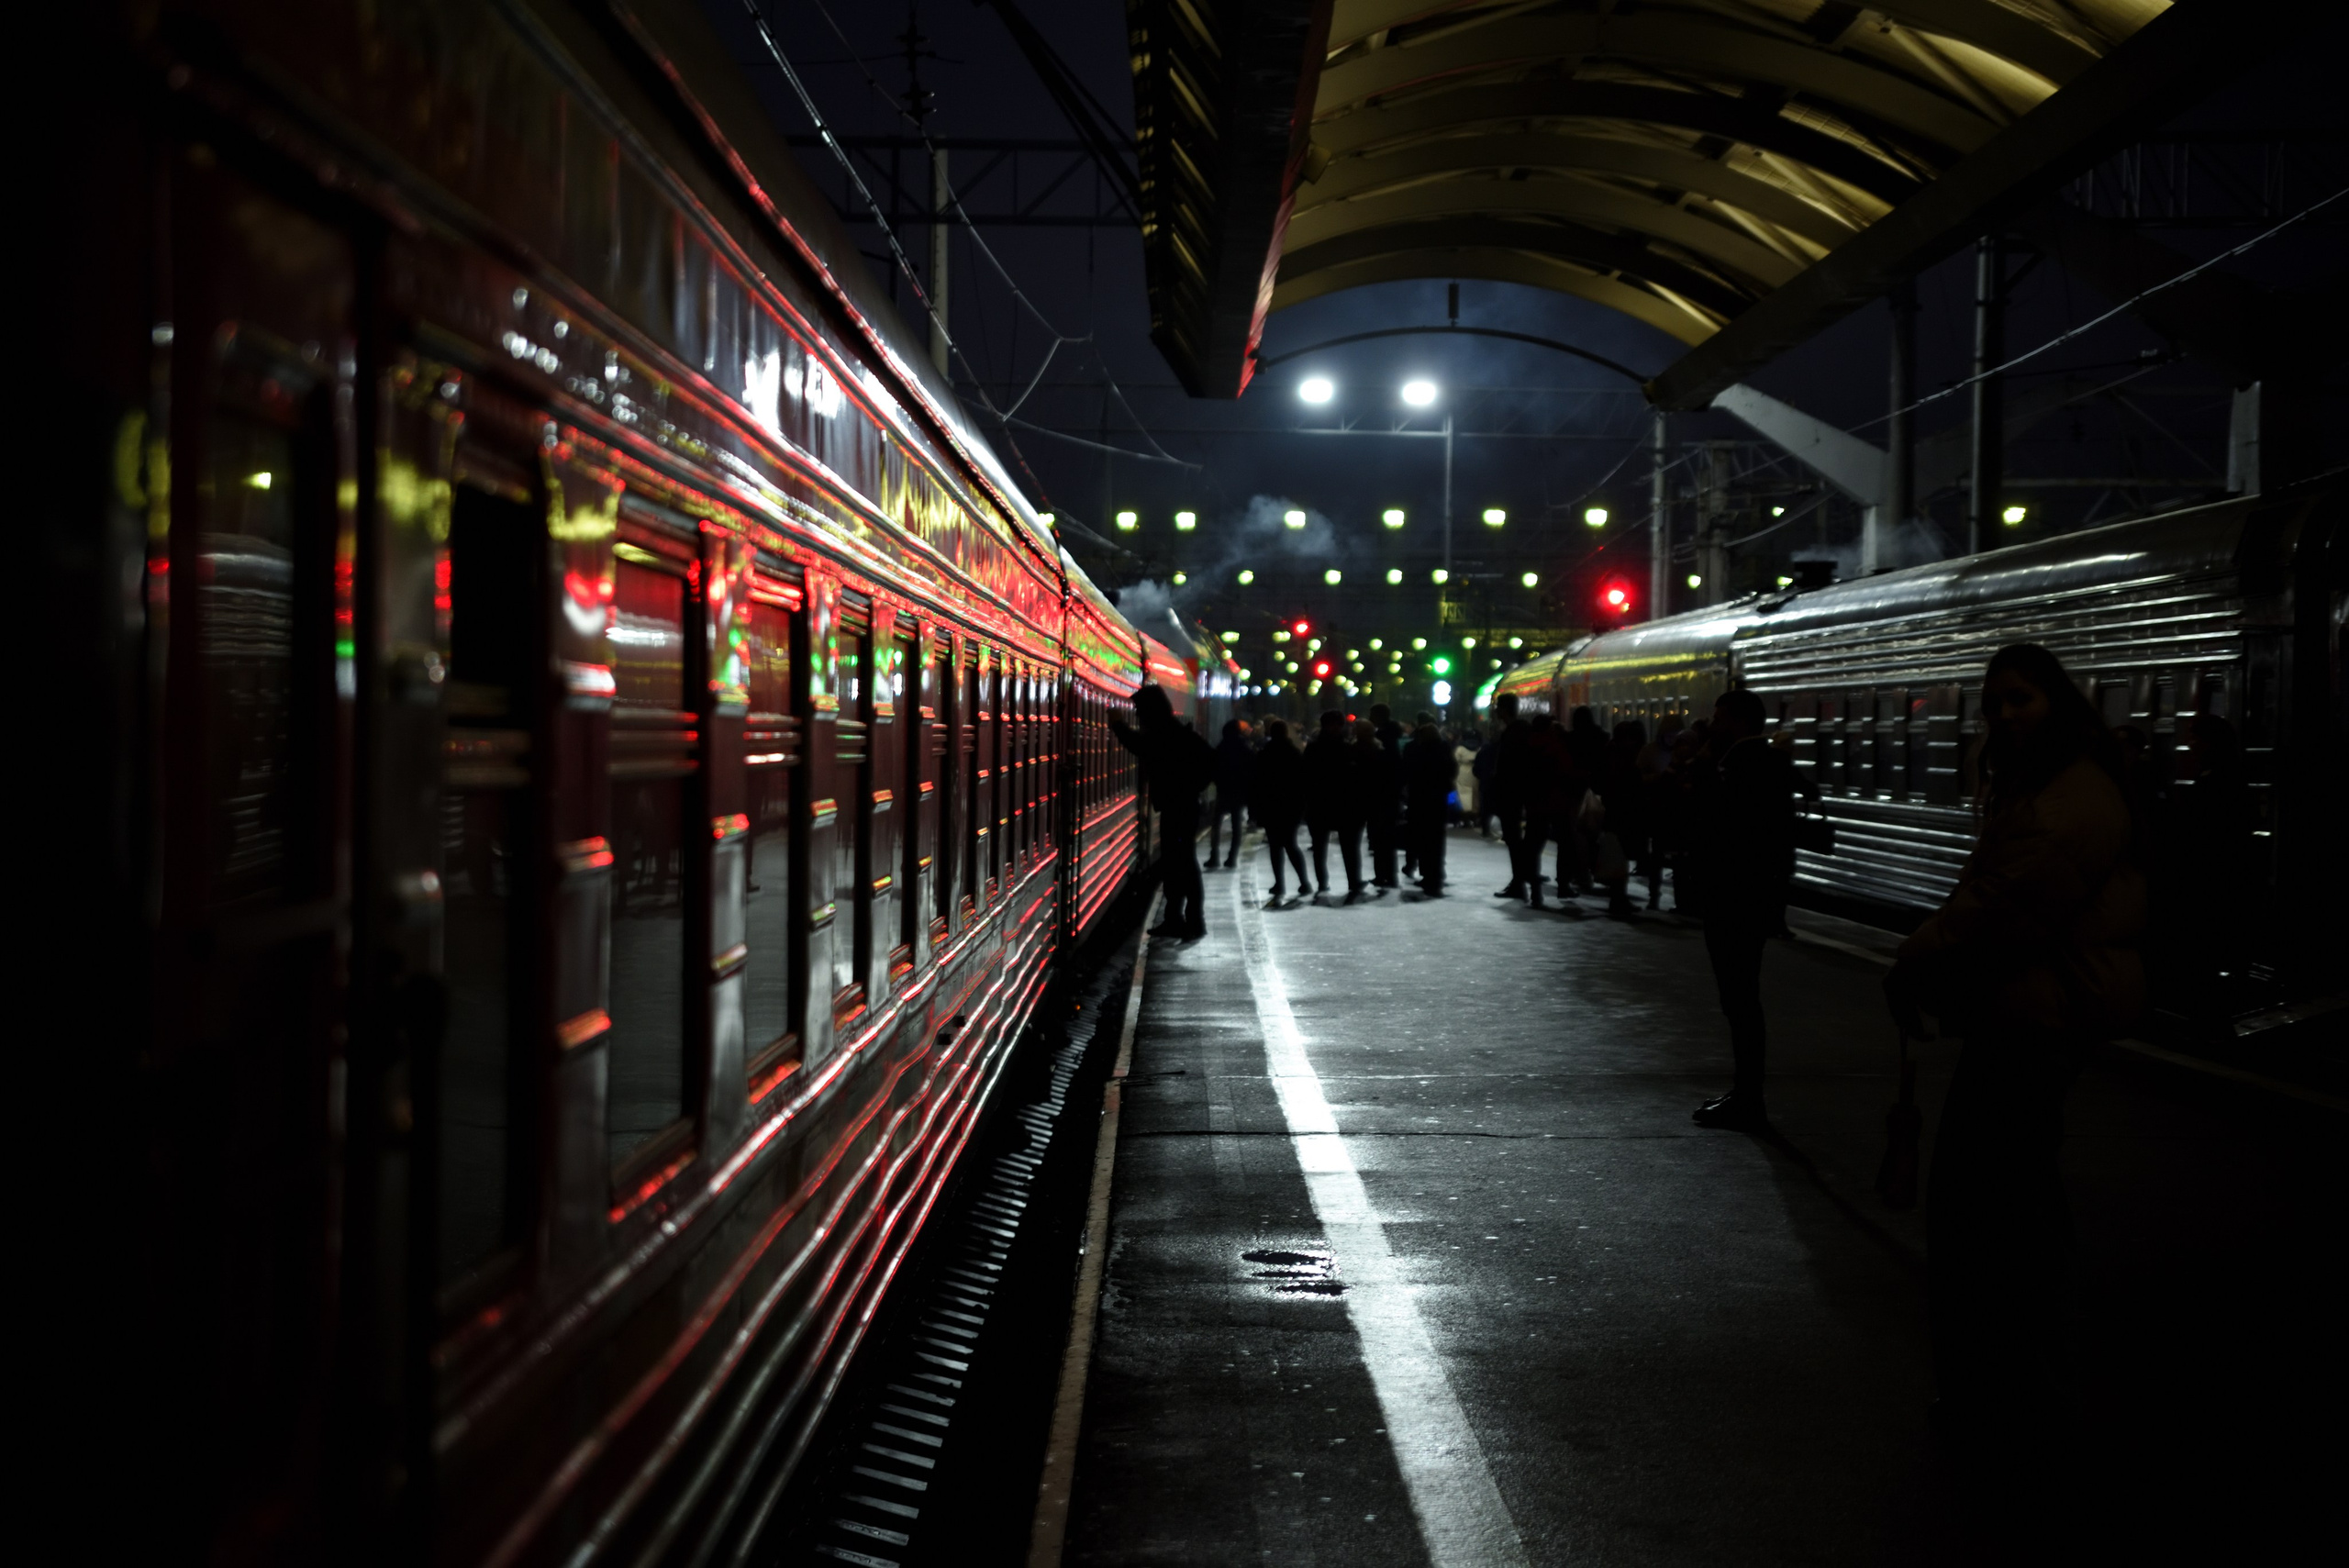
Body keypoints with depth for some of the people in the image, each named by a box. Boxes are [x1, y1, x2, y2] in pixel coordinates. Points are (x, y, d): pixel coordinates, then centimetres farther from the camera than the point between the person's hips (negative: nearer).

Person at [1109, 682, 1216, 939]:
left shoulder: (1178, 734, -16)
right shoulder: (1160, 733, 11)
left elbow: (1210, 760, -21)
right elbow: (1143, 748, 34)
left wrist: (1189, 789, -15)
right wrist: (1120, 727, 31)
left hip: (1181, 808, -9)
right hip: (1172, 807, 9)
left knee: (1185, 864, -6)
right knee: (1171, 865, 12)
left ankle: (1195, 922, -2)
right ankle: (1175, 919, 19)